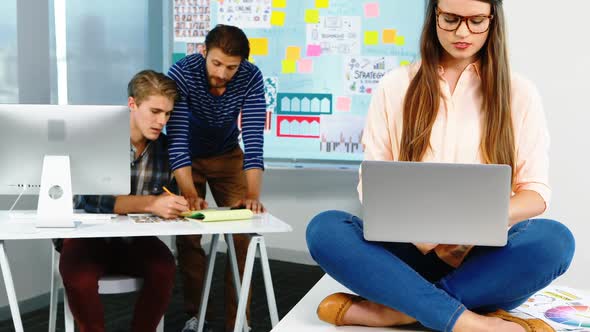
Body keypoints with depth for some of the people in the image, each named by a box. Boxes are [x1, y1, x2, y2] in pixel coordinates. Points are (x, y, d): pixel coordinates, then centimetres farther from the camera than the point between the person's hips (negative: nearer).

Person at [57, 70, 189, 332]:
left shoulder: (165, 146, -1)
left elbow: (167, 199, 9)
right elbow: (93, 198, -27)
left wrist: (187, 203, -15)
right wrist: (151, 204, -40)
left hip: (135, 240, 3)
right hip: (88, 237, -3)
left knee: (164, 268, -27)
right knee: (79, 278, -33)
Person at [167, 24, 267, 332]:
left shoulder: (251, 79, -27)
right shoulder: (182, 73, -31)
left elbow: (253, 139, -32)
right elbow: (177, 138, -36)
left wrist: (253, 195, -43)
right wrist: (189, 193, -47)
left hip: (228, 155, 1)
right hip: (187, 156, -1)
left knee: (241, 231, -7)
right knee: (188, 232, -4)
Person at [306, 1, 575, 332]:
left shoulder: (519, 92, 5)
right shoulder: (395, 86, 6)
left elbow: (536, 192, 3)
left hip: (483, 254, 0)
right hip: (408, 248, 0)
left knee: (554, 239, -31)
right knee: (324, 229, -27)